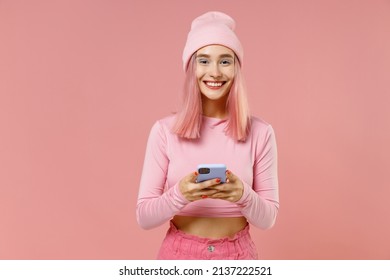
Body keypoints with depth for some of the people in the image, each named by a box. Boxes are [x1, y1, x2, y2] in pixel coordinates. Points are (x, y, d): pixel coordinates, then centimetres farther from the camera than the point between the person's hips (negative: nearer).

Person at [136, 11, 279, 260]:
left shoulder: (260, 132, -9)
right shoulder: (165, 130, -10)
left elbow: (267, 218, -5)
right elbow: (144, 217, -9)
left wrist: (243, 195, -24)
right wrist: (179, 195, -27)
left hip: (238, 256, 1)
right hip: (180, 255, 0)